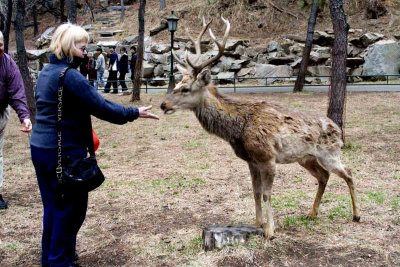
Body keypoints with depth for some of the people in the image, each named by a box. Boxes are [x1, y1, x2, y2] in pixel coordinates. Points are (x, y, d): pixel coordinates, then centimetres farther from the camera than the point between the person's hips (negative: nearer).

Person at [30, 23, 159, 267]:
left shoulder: (47, 72, 11)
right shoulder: (70, 76, -18)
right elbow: (101, 107, -18)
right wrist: (134, 113, -8)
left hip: (41, 147, 9)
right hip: (63, 151, -9)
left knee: (54, 204, 19)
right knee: (71, 206, 4)